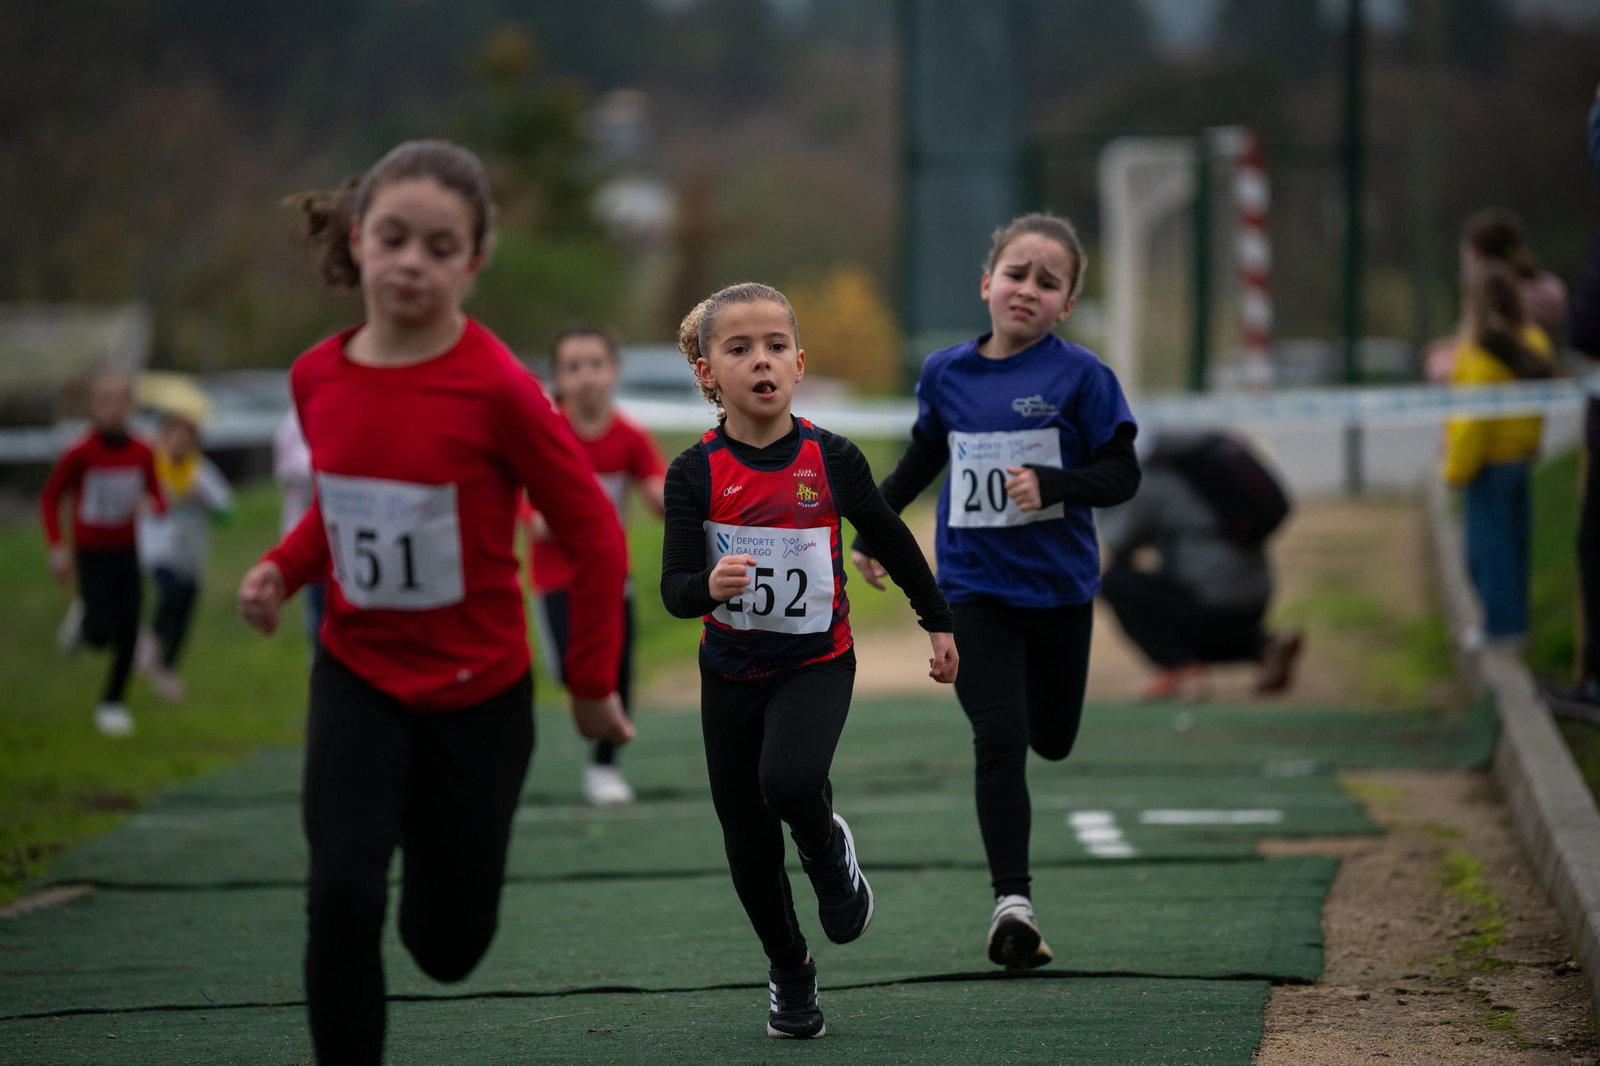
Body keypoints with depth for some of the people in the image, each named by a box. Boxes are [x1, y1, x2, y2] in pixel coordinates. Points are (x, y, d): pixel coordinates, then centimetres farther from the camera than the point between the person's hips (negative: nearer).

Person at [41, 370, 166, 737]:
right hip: (91, 555, -3)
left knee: (128, 635, 1)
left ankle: (112, 703, 19)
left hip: (127, 553, 3)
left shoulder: (142, 453, -6)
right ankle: (81, 621, 25)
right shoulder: (79, 454, -15)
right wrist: (57, 548, -9)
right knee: (102, 633, -12)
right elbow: (50, 498, -4)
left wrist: (156, 506, -19)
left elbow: (156, 494, 6)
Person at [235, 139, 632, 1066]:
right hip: (358, 677, 2)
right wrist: (284, 570, -5)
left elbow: (594, 536, -11)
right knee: (342, 901, -19)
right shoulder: (318, 379, -5)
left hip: (479, 693, -2)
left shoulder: (498, 389, -21)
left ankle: (428, 827, 46)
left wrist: (593, 682, -4)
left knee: (450, 945, 11)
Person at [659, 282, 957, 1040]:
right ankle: (790, 975, 30)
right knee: (749, 842, 7)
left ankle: (831, 854, 4)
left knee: (789, 779, -30)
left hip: (816, 664, -1)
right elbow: (675, 591, -16)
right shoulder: (697, 474, -11)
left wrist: (937, 622, 14)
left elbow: (893, 542, 7)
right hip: (731, 671, 1)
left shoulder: (832, 461, -9)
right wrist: (711, 585, -38)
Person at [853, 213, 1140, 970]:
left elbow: (1122, 474, -9)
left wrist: (1050, 485, -25)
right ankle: (1012, 900, -12)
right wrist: (873, 528, 21)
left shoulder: (1079, 376, -8)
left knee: (1051, 739, 13)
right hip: (973, 587, 1)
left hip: (1058, 587, -1)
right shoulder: (946, 374, 2)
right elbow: (923, 458, 19)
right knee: (998, 740, -11)